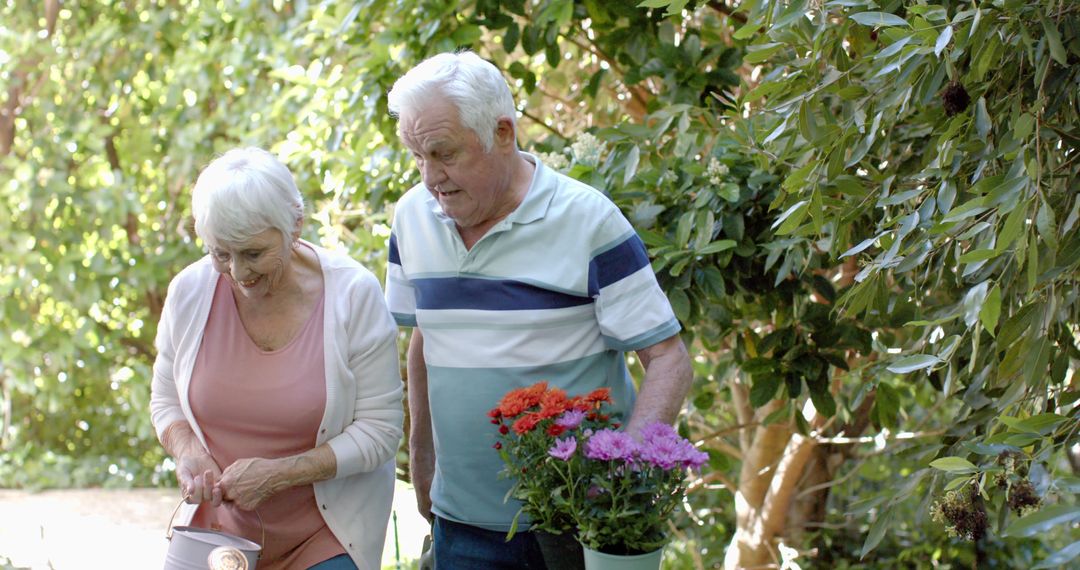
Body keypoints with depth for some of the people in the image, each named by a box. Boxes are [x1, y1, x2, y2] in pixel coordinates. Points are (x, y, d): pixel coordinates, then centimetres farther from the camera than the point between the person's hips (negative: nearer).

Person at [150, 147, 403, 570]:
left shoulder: (352, 294, -13)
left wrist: (278, 474, -19)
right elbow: (165, 400, 11)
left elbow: (378, 430, -10)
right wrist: (187, 452, -11)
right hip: (222, 526, 3)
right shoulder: (190, 290, -5)